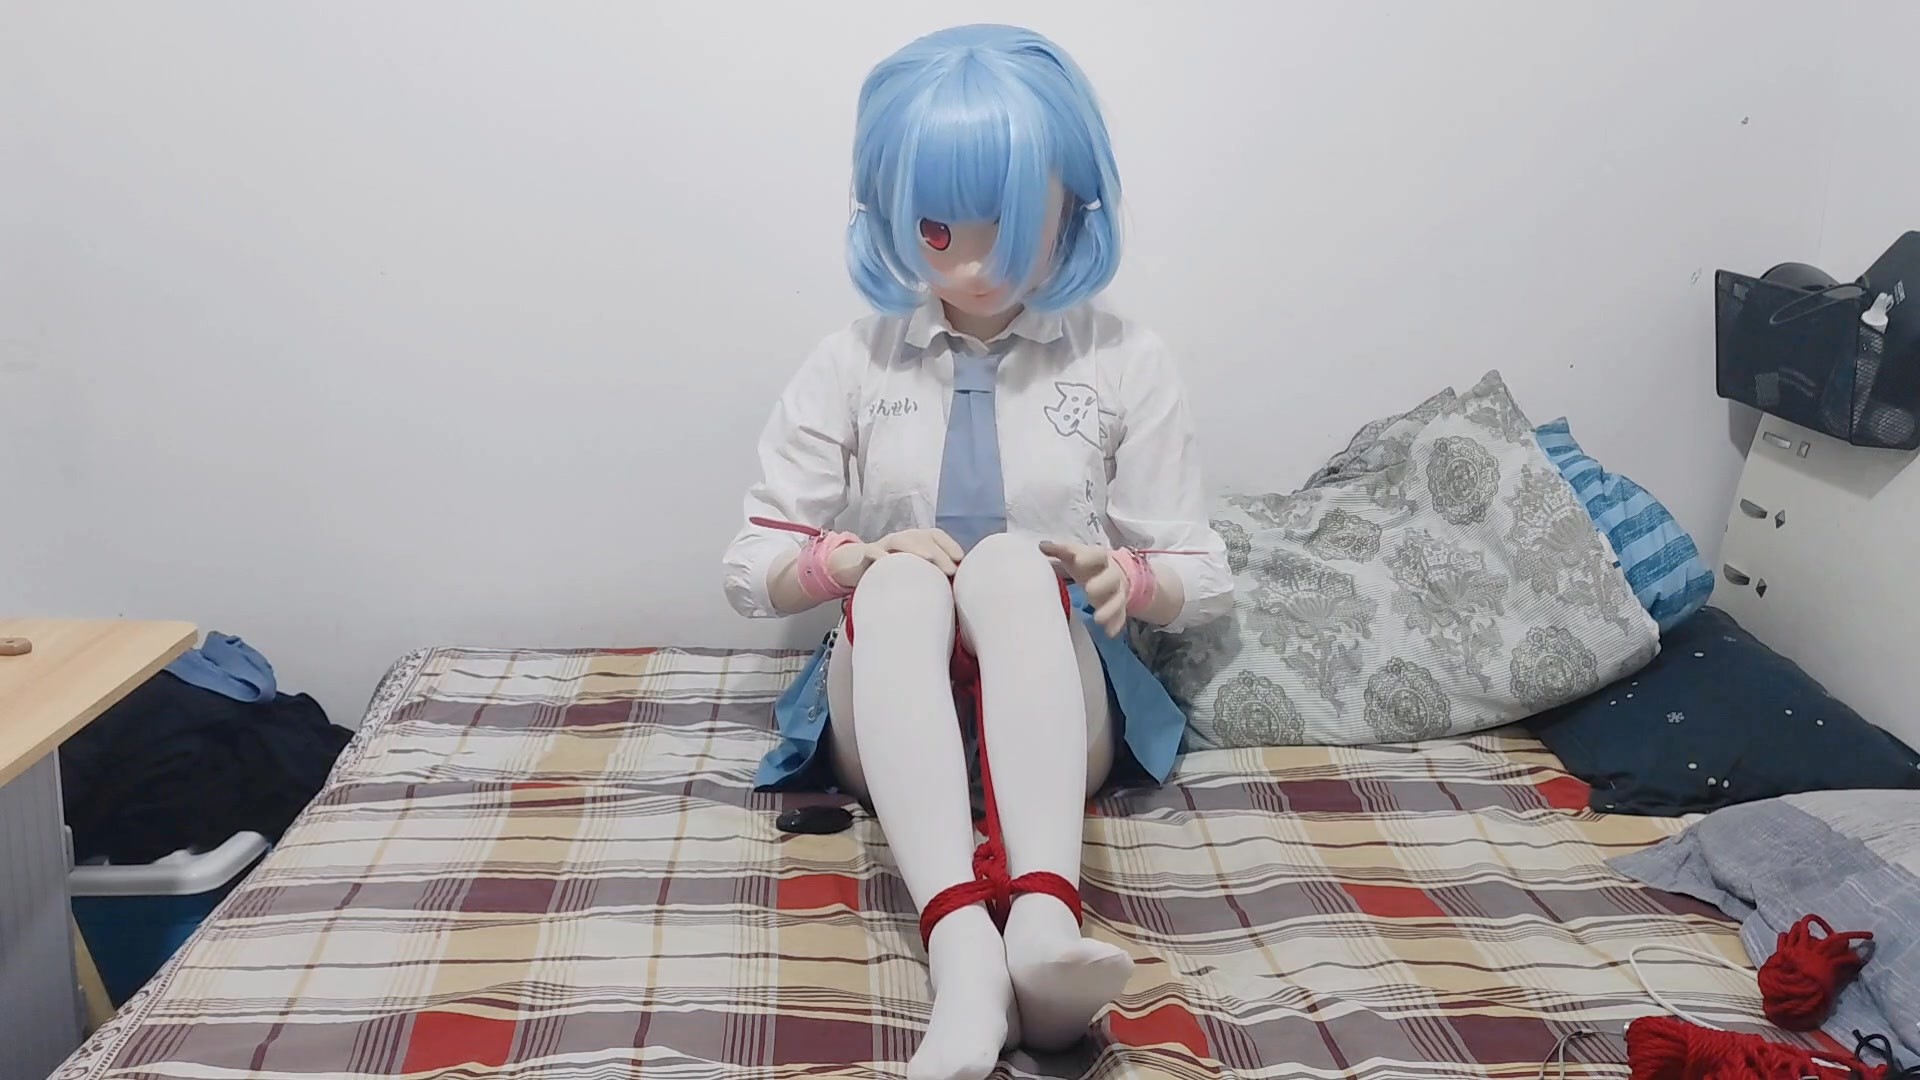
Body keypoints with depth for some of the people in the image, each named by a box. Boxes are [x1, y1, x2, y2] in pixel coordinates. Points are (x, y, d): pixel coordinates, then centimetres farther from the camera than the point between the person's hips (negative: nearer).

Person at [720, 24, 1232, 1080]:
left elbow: (1203, 577, 6)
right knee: (897, 580, -33)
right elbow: (752, 568, 5)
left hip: (1056, 705, 0)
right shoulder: (851, 364, 6)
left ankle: (1044, 915, -53)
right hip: (893, 714, 1)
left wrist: (1124, 577, -19)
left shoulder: (1125, 363, 5)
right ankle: (960, 944, -54)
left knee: (1013, 564, -33)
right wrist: (860, 555, -17)